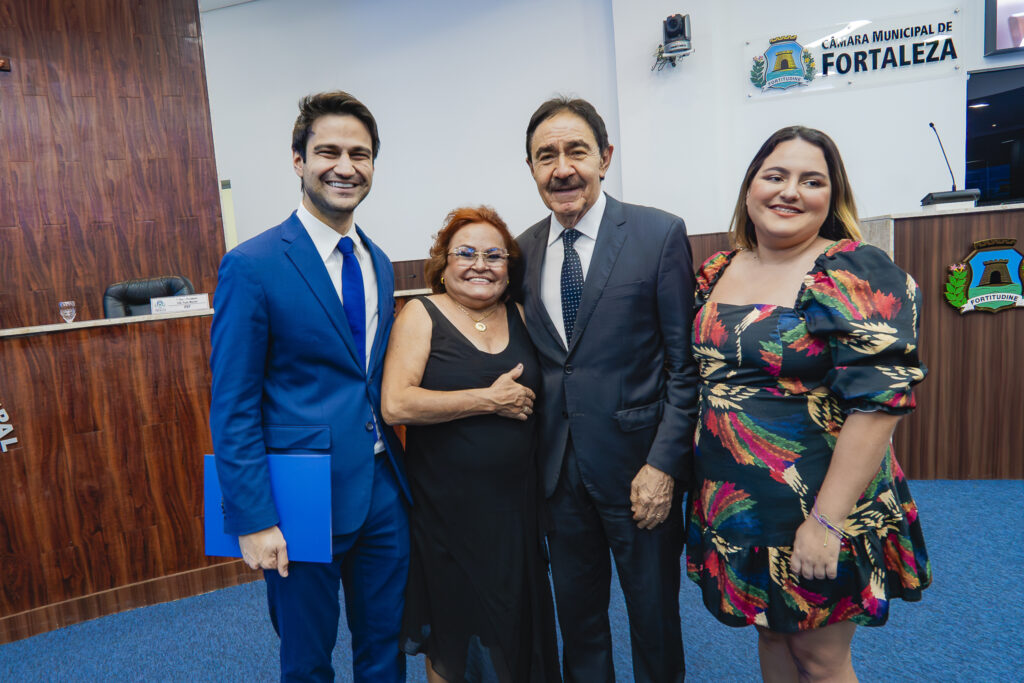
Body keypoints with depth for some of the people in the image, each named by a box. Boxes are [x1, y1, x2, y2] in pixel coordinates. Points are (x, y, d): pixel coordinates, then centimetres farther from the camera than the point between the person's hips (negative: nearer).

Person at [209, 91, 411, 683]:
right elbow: (233, 407, -12)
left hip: (384, 494, 6)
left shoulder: (379, 264, 7)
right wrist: (253, 520, -14)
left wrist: (398, 475, 10)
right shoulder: (253, 266, -13)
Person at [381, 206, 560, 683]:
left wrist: (522, 401, -1)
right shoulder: (421, 315, -7)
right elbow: (395, 405, -19)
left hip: (514, 501, 4)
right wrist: (488, 399, -18)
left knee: (515, 622, 15)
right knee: (453, 630, 13)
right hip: (446, 507, -3)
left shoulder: (519, 317, 6)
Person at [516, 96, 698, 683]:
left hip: (637, 464, -3)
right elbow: (536, 360, 9)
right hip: (559, 468, 4)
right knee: (576, 613, 20)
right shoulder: (525, 249, 4)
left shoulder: (660, 234, -9)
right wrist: (534, 453, 3)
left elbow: (686, 363, -9)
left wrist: (663, 464, -14)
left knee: (654, 614, 16)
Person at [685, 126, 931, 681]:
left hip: (817, 515, -5)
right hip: (733, 508, 5)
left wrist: (827, 521, -22)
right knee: (771, 635, 23)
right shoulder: (717, 271, 3)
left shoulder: (857, 274, -15)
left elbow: (878, 401, -21)